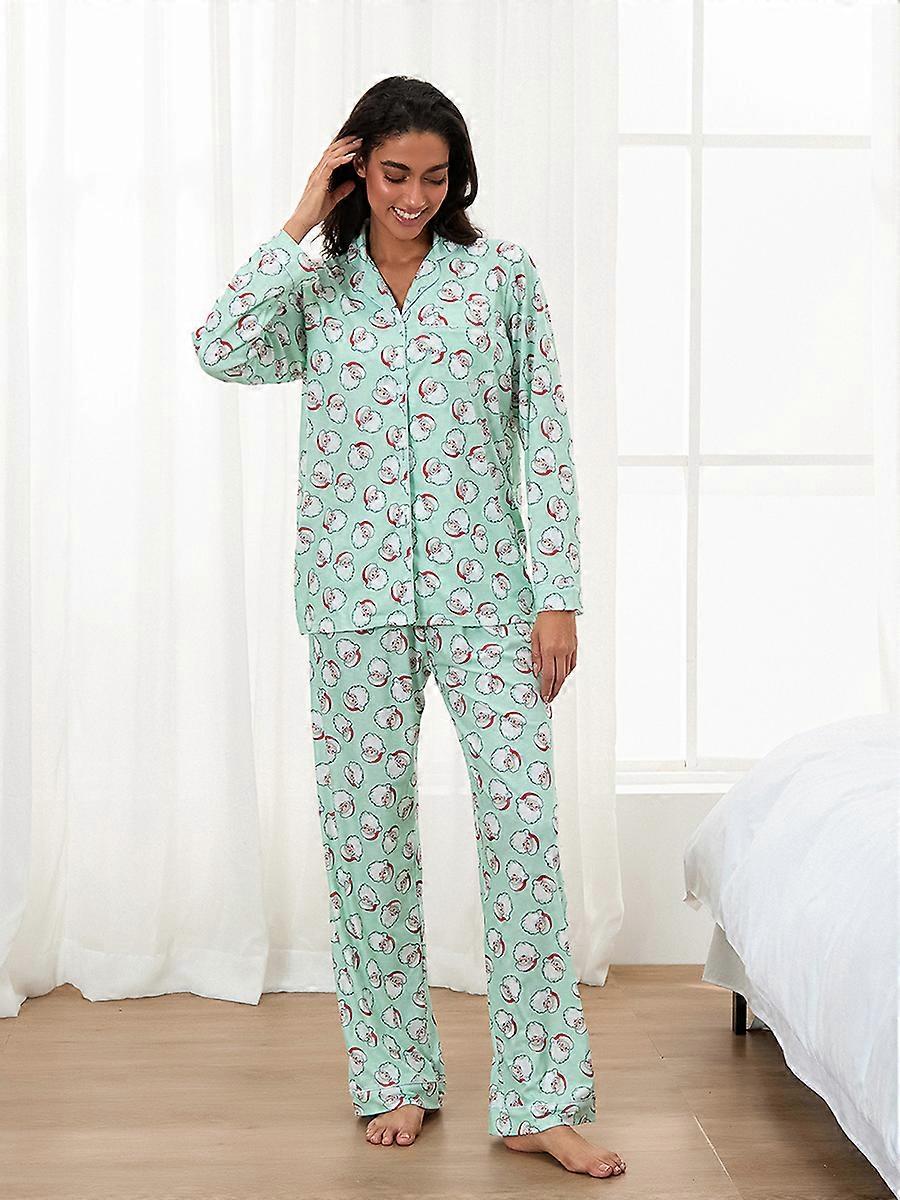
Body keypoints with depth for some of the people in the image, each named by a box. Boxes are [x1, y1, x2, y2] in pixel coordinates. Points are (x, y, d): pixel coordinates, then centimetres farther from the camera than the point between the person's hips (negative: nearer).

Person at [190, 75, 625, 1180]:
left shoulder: (503, 273, 5)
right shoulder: (318, 284, 8)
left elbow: (545, 438, 2)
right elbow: (221, 351, -13)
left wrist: (558, 593, -4)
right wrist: (299, 225, -7)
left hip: (483, 585, -1)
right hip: (355, 592, 1)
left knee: (521, 815, -8)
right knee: (366, 822, 5)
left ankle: (539, 1099, -1)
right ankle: (395, 1075, 20)